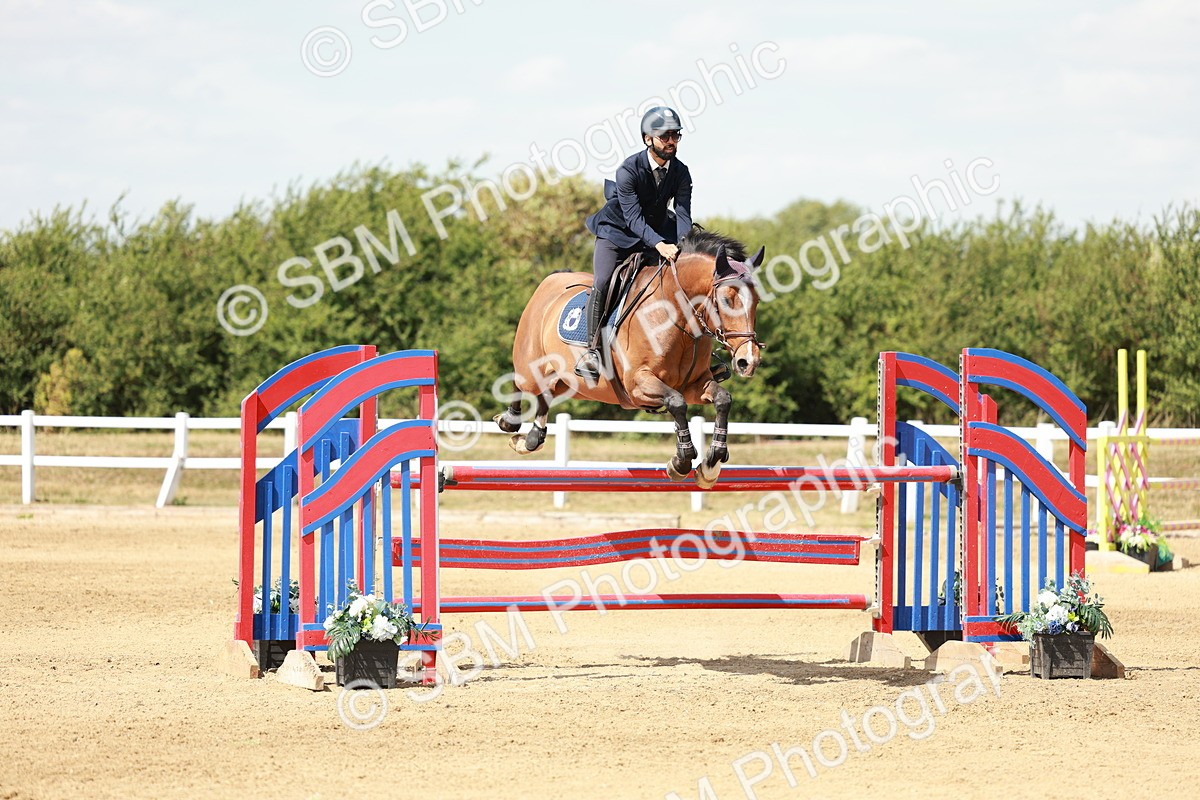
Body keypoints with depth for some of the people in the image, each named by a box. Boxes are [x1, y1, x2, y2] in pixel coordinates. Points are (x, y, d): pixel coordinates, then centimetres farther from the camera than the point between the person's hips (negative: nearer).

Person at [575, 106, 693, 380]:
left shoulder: (681, 172, -11)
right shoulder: (628, 170, -25)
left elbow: (683, 214, -19)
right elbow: (634, 218, -30)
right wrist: (660, 245, -46)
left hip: (657, 234, 5)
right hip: (617, 234, -5)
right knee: (602, 284, -24)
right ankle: (592, 350, -19)